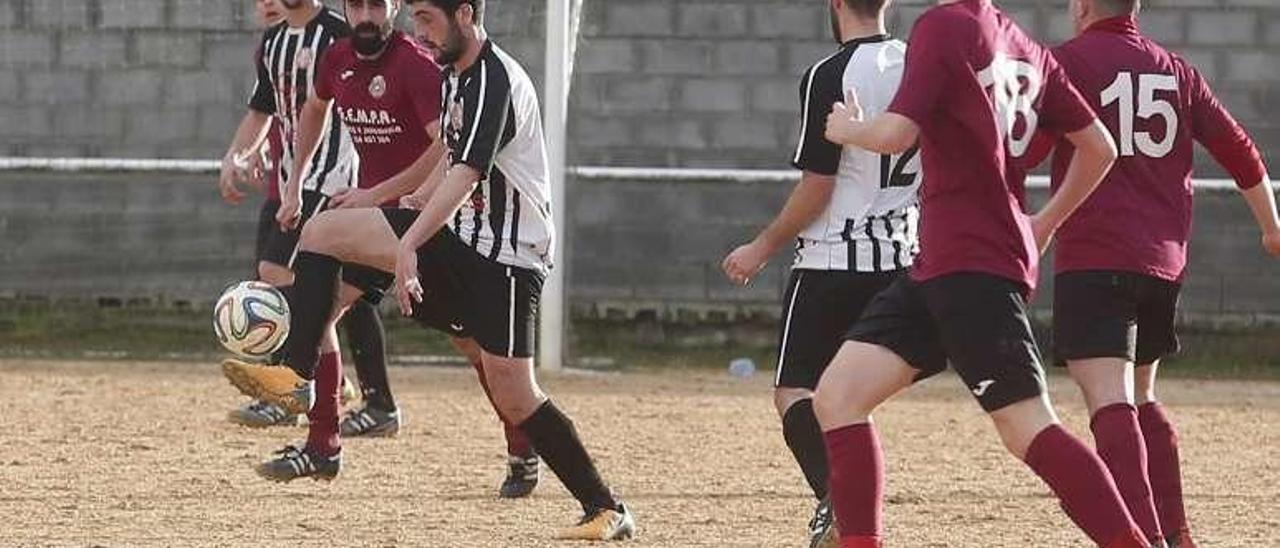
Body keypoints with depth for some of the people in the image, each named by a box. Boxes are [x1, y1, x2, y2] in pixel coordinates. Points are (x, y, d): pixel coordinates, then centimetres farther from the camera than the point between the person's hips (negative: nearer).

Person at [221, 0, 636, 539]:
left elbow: (466, 175, -33)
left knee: (514, 396, -11)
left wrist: (409, 245, -42)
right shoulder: (455, 73, 11)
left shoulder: (495, 80, -21)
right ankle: (294, 375, -7)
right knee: (323, 231, -1)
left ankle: (606, 509, -3)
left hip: (505, 256, -9)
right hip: (459, 235, 9)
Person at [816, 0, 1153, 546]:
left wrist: (848, 128, 3)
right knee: (837, 397, 4)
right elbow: (1099, 148, 18)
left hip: (971, 268, -9)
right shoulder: (1023, 46, 13)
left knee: (1028, 429, -9)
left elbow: (897, 133, -18)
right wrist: (1045, 223, 31)